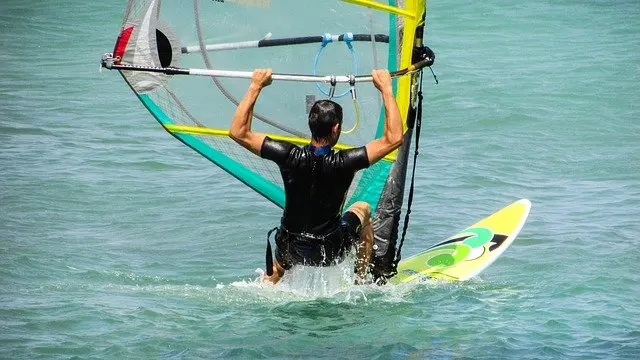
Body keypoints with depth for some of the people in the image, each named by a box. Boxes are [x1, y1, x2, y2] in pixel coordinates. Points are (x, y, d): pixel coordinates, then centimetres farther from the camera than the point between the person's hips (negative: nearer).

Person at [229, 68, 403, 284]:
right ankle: (362, 282, 30)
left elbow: (238, 132, -12)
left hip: (291, 252, 3)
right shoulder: (343, 163, -25)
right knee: (363, 210, 28)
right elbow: (394, 138, -20)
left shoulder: (290, 157, -20)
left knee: (277, 271, 41)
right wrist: (386, 89, -14)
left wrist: (255, 87, -8)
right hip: (331, 253, -3)